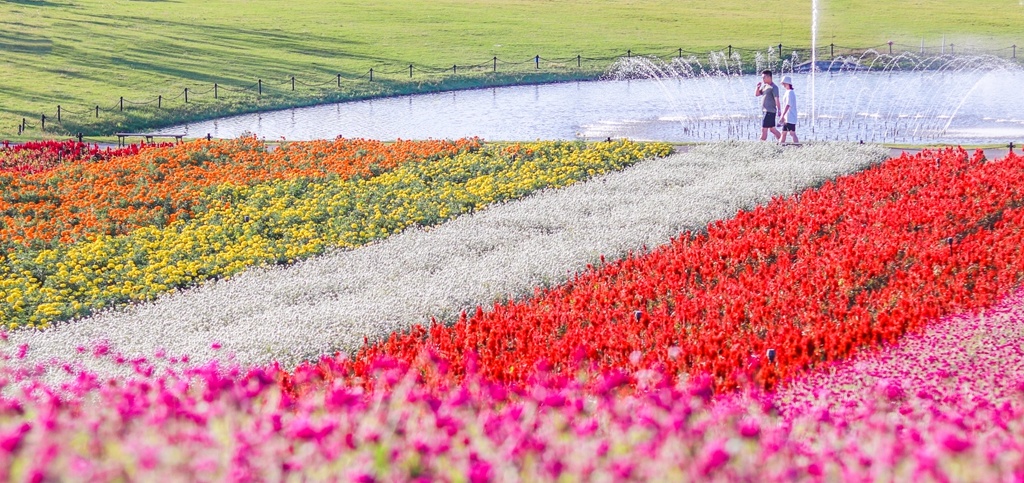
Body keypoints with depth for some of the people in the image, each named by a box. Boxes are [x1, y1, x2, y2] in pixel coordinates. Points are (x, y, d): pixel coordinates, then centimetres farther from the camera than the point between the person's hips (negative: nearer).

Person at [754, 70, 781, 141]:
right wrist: (758, 87, 2)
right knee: (772, 129, 14)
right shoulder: (764, 86, 15)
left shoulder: (773, 87, -11)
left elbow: (776, 99, -18)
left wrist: (778, 110, -24)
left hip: (770, 111, -9)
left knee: (764, 129, -9)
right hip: (766, 111, 9)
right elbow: (756, 94, 20)